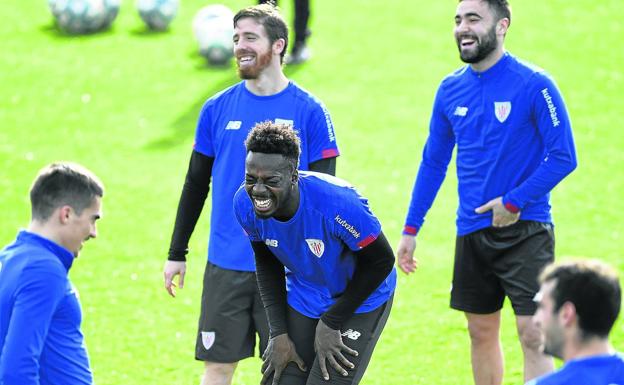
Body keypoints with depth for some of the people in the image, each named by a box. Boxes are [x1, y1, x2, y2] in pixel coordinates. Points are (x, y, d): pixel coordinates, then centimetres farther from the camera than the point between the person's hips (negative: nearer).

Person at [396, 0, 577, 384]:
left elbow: (564, 157, -11)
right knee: (481, 333, 14)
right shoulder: (451, 89, 6)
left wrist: (514, 202, -15)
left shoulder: (534, 85, -11)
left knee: (533, 335, -11)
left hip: (525, 231, -6)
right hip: (472, 232, 6)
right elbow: (433, 162, 15)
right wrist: (411, 229, 13)